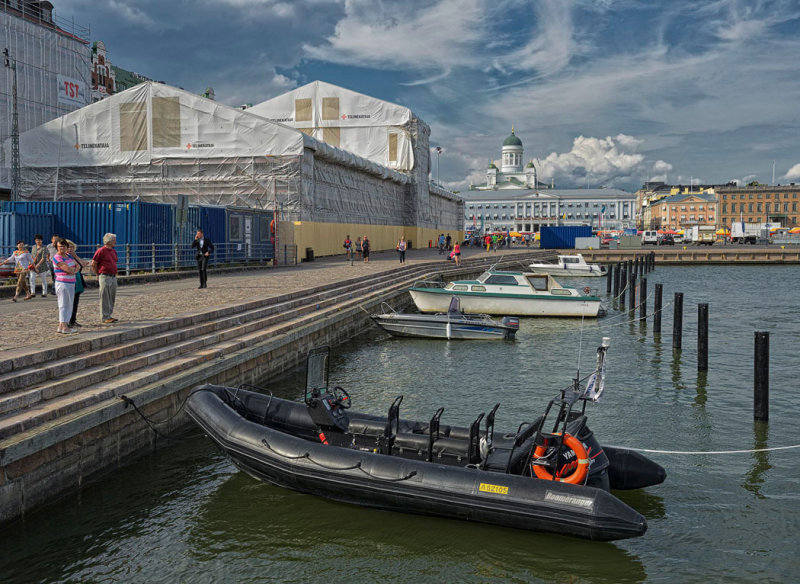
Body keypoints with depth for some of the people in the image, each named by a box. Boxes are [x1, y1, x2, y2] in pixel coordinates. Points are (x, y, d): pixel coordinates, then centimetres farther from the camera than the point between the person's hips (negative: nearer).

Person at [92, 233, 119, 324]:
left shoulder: (114, 251, 14)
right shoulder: (101, 251, -10)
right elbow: (93, 264, -9)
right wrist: (98, 274, 0)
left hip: (113, 277, 8)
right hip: (105, 277, -8)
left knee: (112, 298, 11)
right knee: (105, 298, -4)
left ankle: (108, 316, 21)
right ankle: (104, 318, 0)